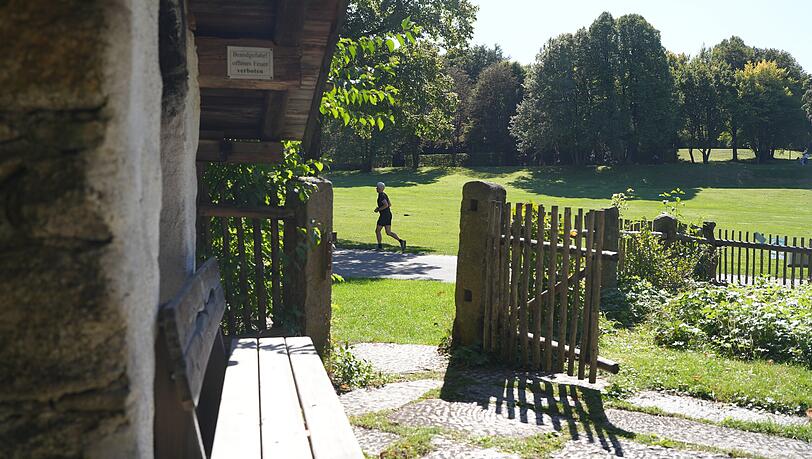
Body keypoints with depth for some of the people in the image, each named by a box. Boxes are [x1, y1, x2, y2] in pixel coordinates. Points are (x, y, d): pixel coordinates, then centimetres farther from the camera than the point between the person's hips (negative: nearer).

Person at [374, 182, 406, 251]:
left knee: (377, 230, 6)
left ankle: (380, 246, 12)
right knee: (388, 232, 6)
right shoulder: (384, 195, 15)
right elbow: (390, 204, 23)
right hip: (388, 215, 9)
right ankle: (401, 241, -8)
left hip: (384, 216, -9)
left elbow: (386, 205, -27)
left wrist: (378, 209, -16)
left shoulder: (381, 195, -15)